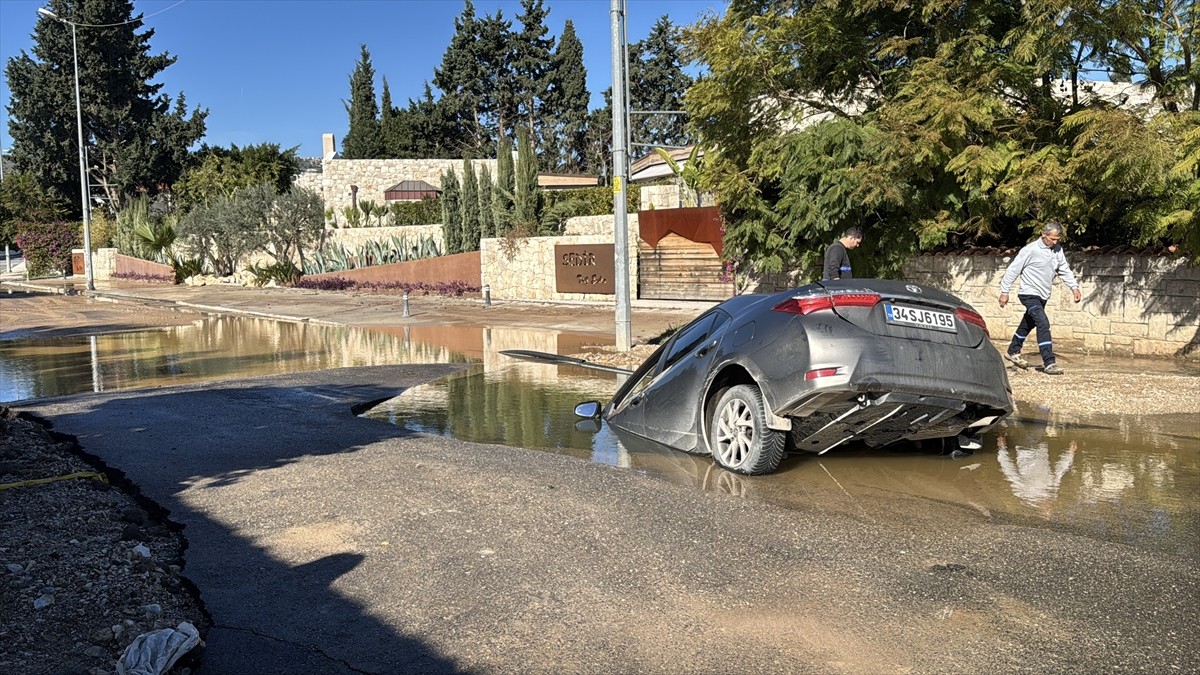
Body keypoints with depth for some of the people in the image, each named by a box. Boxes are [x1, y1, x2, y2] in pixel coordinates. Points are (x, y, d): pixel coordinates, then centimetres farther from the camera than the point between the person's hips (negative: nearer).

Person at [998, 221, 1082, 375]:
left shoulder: (1057, 250, 6)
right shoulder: (1031, 250, -14)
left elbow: (1065, 270, 13)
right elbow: (1013, 269, -11)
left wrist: (1074, 287, 0)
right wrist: (1004, 292, -11)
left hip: (1043, 296, 8)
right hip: (1030, 294, -8)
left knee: (1028, 324, 20)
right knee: (1043, 324, -19)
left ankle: (1013, 352, 38)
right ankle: (1049, 363, -21)